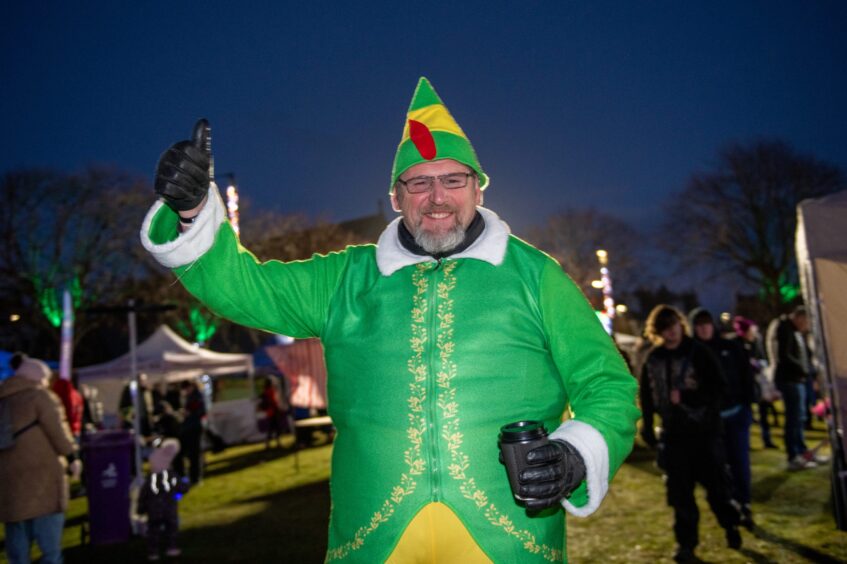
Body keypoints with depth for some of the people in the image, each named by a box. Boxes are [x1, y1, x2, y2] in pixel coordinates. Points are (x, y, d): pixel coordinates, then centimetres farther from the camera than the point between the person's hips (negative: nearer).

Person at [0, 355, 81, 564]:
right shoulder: (40, 396, -5)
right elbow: (57, 430, -8)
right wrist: (71, 457, 3)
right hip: (40, 475, -6)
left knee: (17, 546, 11)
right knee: (50, 540, 0)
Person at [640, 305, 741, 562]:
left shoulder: (699, 352, -7)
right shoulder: (653, 358, 3)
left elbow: (718, 387, -11)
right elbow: (647, 395, 12)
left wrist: (686, 396, -24)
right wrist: (647, 426, 10)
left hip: (704, 430, -2)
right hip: (673, 433, 2)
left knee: (716, 484, 6)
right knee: (680, 491, 5)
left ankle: (731, 526, 34)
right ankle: (686, 542, 18)